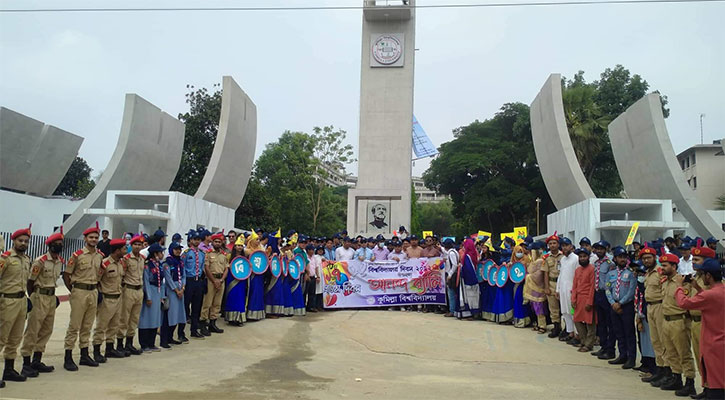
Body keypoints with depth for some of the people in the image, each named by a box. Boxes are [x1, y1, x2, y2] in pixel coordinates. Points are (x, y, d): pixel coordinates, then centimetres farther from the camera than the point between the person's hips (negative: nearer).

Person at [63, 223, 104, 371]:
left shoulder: (100, 255, 8)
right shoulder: (77, 255, -8)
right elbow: (66, 274, -3)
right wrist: (73, 291, -3)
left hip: (93, 292, 6)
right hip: (80, 292, -6)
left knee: (87, 326, 12)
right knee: (74, 326, -3)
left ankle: (84, 355, 21)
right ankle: (68, 358, 3)